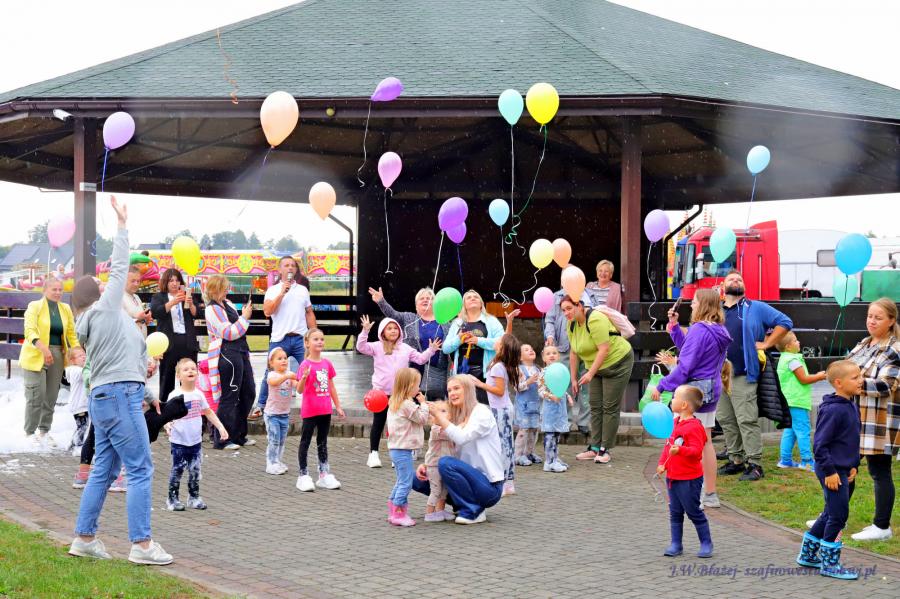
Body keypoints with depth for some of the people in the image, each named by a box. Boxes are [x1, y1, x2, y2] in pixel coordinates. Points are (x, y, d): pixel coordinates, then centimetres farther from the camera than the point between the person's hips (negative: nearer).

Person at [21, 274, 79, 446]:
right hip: (35, 356, -5)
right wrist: (44, 348, -34)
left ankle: (44, 431, 21)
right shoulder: (35, 306, -5)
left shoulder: (65, 309, 9)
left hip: (57, 356, 5)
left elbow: (71, 333, 9)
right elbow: (30, 331, -18)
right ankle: (30, 432, 5)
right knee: (36, 395, -8)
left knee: (51, 396, 8)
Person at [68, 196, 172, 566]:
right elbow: (119, 267, 1)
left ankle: (84, 538, 16)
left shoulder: (87, 326, 18)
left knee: (104, 470, 13)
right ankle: (141, 544, -9)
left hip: (103, 396, 9)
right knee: (140, 470, -7)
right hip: (120, 395, -9)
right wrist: (122, 225, 7)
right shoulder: (106, 307, -3)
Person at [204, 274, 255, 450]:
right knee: (229, 398, -5)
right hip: (227, 355, -10)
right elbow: (229, 333, -15)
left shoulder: (227, 304, 16)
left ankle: (239, 435, 24)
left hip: (240, 352, 10)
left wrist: (244, 315, 12)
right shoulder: (212, 310, -12)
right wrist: (244, 317, -9)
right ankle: (221, 440, 3)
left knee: (248, 393, 13)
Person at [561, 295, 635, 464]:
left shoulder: (595, 320, -27)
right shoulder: (572, 325, -1)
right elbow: (574, 353, 6)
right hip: (595, 367, 8)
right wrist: (573, 378, 6)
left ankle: (605, 449, 2)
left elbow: (604, 350, -30)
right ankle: (595, 447, 12)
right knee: (595, 406, 7)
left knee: (610, 407, -4)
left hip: (617, 362, -8)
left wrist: (590, 374, -31)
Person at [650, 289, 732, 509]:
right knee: (706, 442, 15)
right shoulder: (718, 331, 9)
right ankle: (710, 494, 21)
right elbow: (688, 349, 17)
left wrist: (662, 386, -14)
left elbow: (685, 366, -20)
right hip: (712, 389, 9)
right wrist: (674, 326, 15)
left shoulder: (699, 331, -19)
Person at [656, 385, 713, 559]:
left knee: (694, 512, 2)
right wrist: (662, 463, 7)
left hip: (689, 479, -9)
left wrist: (680, 450, -40)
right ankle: (676, 544, 21)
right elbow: (668, 446, 17)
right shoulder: (676, 422, 10)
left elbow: (696, 451, -25)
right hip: (673, 477, 9)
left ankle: (706, 543, 16)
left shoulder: (694, 427, -18)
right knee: (675, 512, 13)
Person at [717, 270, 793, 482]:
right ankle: (736, 460, 19)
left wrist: (766, 344, -4)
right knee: (725, 420, 9)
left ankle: (755, 464, -5)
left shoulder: (755, 308, 5)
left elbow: (785, 322, 2)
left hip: (742, 376, -5)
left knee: (747, 420, -9)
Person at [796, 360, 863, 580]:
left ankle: (807, 554, 30)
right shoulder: (832, 410, -20)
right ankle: (830, 564, 6)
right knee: (838, 515, -5)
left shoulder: (851, 406, 9)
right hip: (833, 472, -10)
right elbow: (820, 443, -21)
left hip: (843, 470, 10)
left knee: (831, 514, 18)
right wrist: (830, 471, -20)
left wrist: (853, 465, 16)